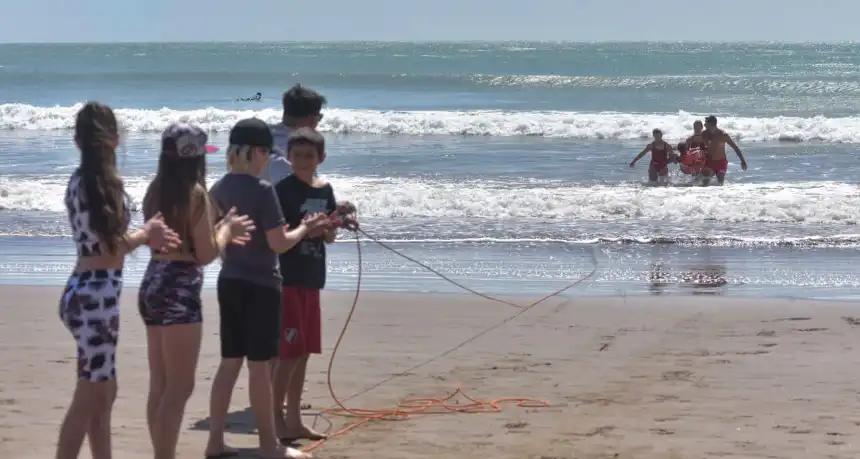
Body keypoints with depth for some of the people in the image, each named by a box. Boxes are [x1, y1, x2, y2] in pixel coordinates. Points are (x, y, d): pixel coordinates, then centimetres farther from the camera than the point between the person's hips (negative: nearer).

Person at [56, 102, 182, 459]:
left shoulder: (83, 181, 11)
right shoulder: (100, 182, -16)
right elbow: (109, 248, -17)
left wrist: (147, 237, 11)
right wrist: (145, 233, -1)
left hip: (90, 292, 9)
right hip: (95, 295, -9)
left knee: (104, 393, 16)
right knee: (89, 397, -5)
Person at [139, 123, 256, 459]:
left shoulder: (155, 191, 10)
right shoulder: (196, 193, -12)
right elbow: (205, 255, -12)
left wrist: (221, 231, 23)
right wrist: (227, 227, 5)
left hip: (153, 284, 8)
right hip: (179, 289, -8)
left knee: (160, 386, 15)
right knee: (179, 388, -3)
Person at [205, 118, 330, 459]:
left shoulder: (219, 189, 5)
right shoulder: (262, 190, -17)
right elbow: (278, 243, -16)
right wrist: (304, 228, 1)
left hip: (229, 282, 7)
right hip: (260, 285, -7)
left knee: (230, 362, 12)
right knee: (260, 365, 0)